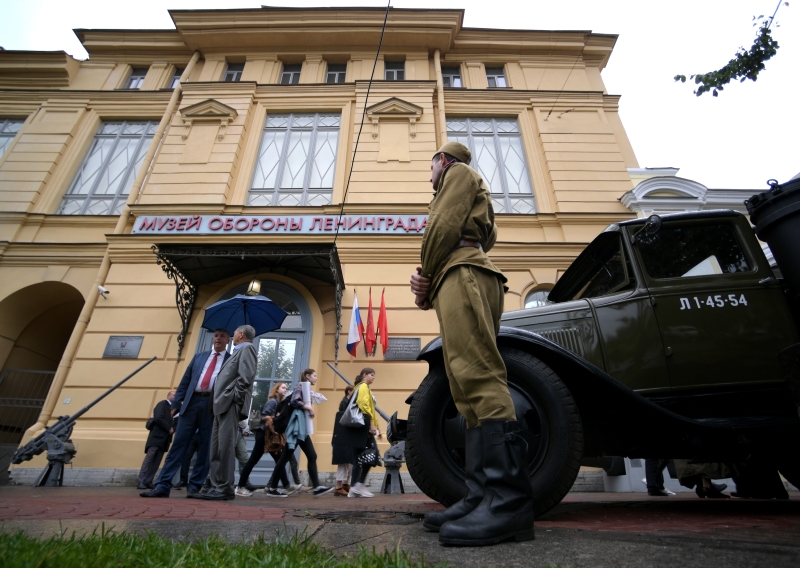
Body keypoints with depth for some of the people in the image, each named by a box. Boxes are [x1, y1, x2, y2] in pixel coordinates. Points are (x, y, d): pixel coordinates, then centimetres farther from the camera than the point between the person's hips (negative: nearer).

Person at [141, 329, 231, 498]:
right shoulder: (199, 357, 18)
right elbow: (185, 381, 15)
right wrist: (176, 403, 6)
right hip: (192, 402, 3)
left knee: (205, 448, 3)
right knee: (178, 444, 2)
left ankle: (194, 486, 11)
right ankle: (162, 485, 7)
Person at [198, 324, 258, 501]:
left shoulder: (247, 348, -2)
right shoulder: (239, 351, 27)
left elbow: (246, 376, -15)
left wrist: (234, 397, -18)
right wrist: (217, 400, 15)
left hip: (231, 403, -10)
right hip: (223, 403, 10)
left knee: (225, 446, -10)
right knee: (216, 447, 9)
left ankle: (224, 488, -6)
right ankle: (213, 485, 14)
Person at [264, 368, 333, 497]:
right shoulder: (300, 386, -6)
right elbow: (294, 401, -22)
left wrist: (309, 409, -1)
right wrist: (309, 408, -13)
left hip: (302, 427, 10)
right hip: (296, 426, -10)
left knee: (312, 456, 4)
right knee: (285, 457, -1)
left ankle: (317, 487, 4)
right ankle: (272, 488, 9)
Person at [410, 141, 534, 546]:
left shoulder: (460, 172, 15)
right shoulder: (460, 191, 41)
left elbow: (444, 226, -4)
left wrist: (426, 276, 4)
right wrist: (427, 285, 11)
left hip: (462, 272, -10)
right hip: (458, 280, 10)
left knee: (478, 377, -23)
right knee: (469, 390, -3)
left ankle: (510, 500, -27)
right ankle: (482, 498, -5)